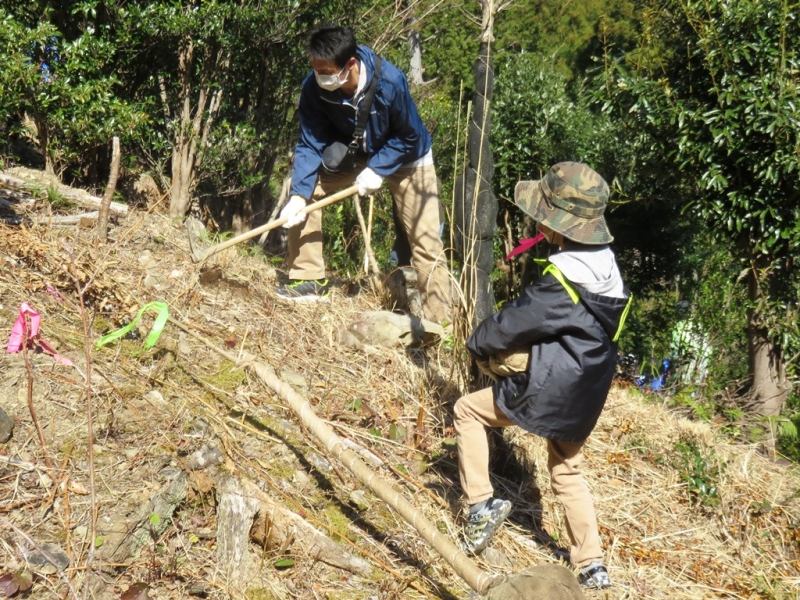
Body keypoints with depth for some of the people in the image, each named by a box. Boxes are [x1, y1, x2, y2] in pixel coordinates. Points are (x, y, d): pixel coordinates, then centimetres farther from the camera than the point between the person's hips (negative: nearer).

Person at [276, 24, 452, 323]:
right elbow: (310, 145, -18)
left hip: (407, 159, -4)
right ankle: (310, 279, 1)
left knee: (425, 241, -10)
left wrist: (377, 170, -27)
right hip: (357, 154, 4)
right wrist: (299, 194, -28)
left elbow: (410, 138, -21)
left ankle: (438, 322, -3)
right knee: (304, 192, -10)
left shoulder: (389, 82, -35)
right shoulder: (314, 88, -24)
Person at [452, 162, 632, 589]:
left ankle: (480, 504, 9)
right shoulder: (604, 269, 4)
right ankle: (592, 566, 27)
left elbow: (514, 322, -14)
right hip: (580, 400, 9)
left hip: (546, 393, -9)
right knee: (567, 472, 24)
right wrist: (500, 348, 11)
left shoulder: (563, 282, -24)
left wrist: (478, 346, 5)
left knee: (467, 410, 11)